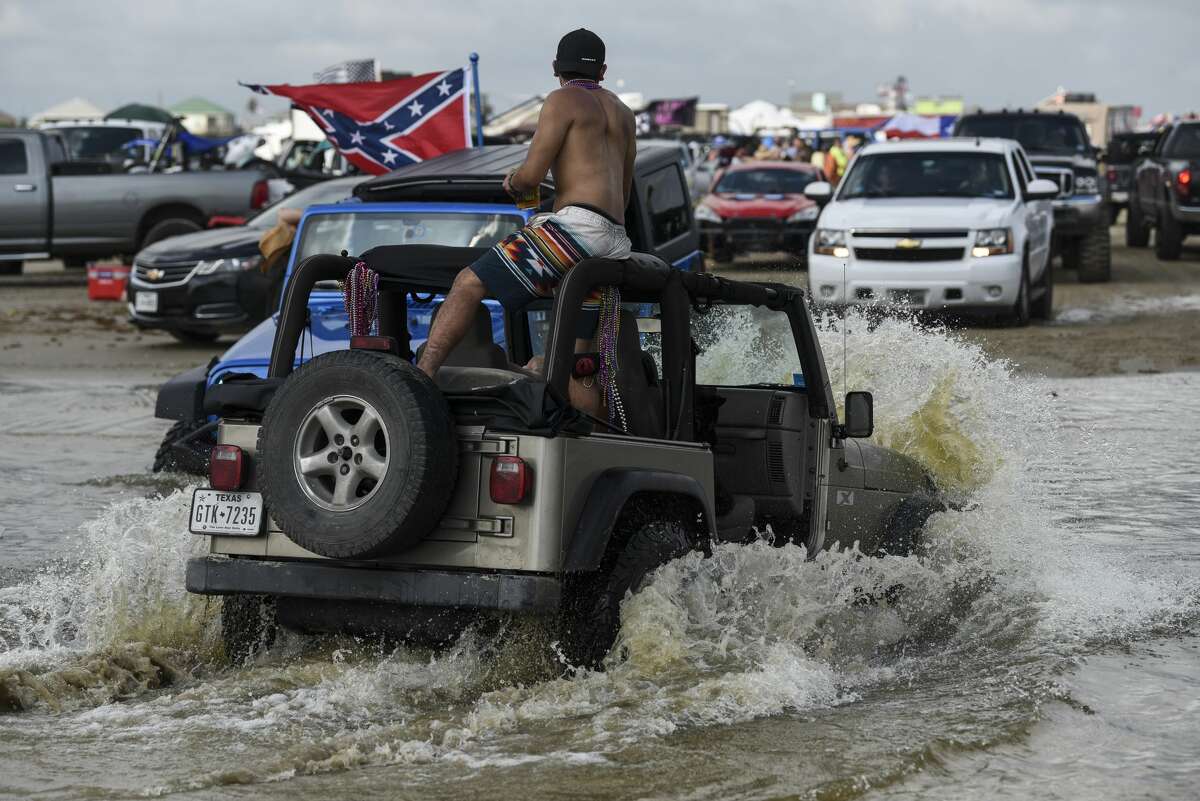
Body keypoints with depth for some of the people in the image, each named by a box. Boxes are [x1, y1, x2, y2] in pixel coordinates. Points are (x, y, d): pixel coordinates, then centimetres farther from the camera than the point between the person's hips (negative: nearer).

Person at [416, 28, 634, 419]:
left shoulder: (563, 100, 3)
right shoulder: (622, 112, 27)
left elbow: (532, 174, -5)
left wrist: (513, 182, 17)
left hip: (578, 225, -8)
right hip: (615, 245, 8)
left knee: (469, 284, -12)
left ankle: (420, 376, -29)